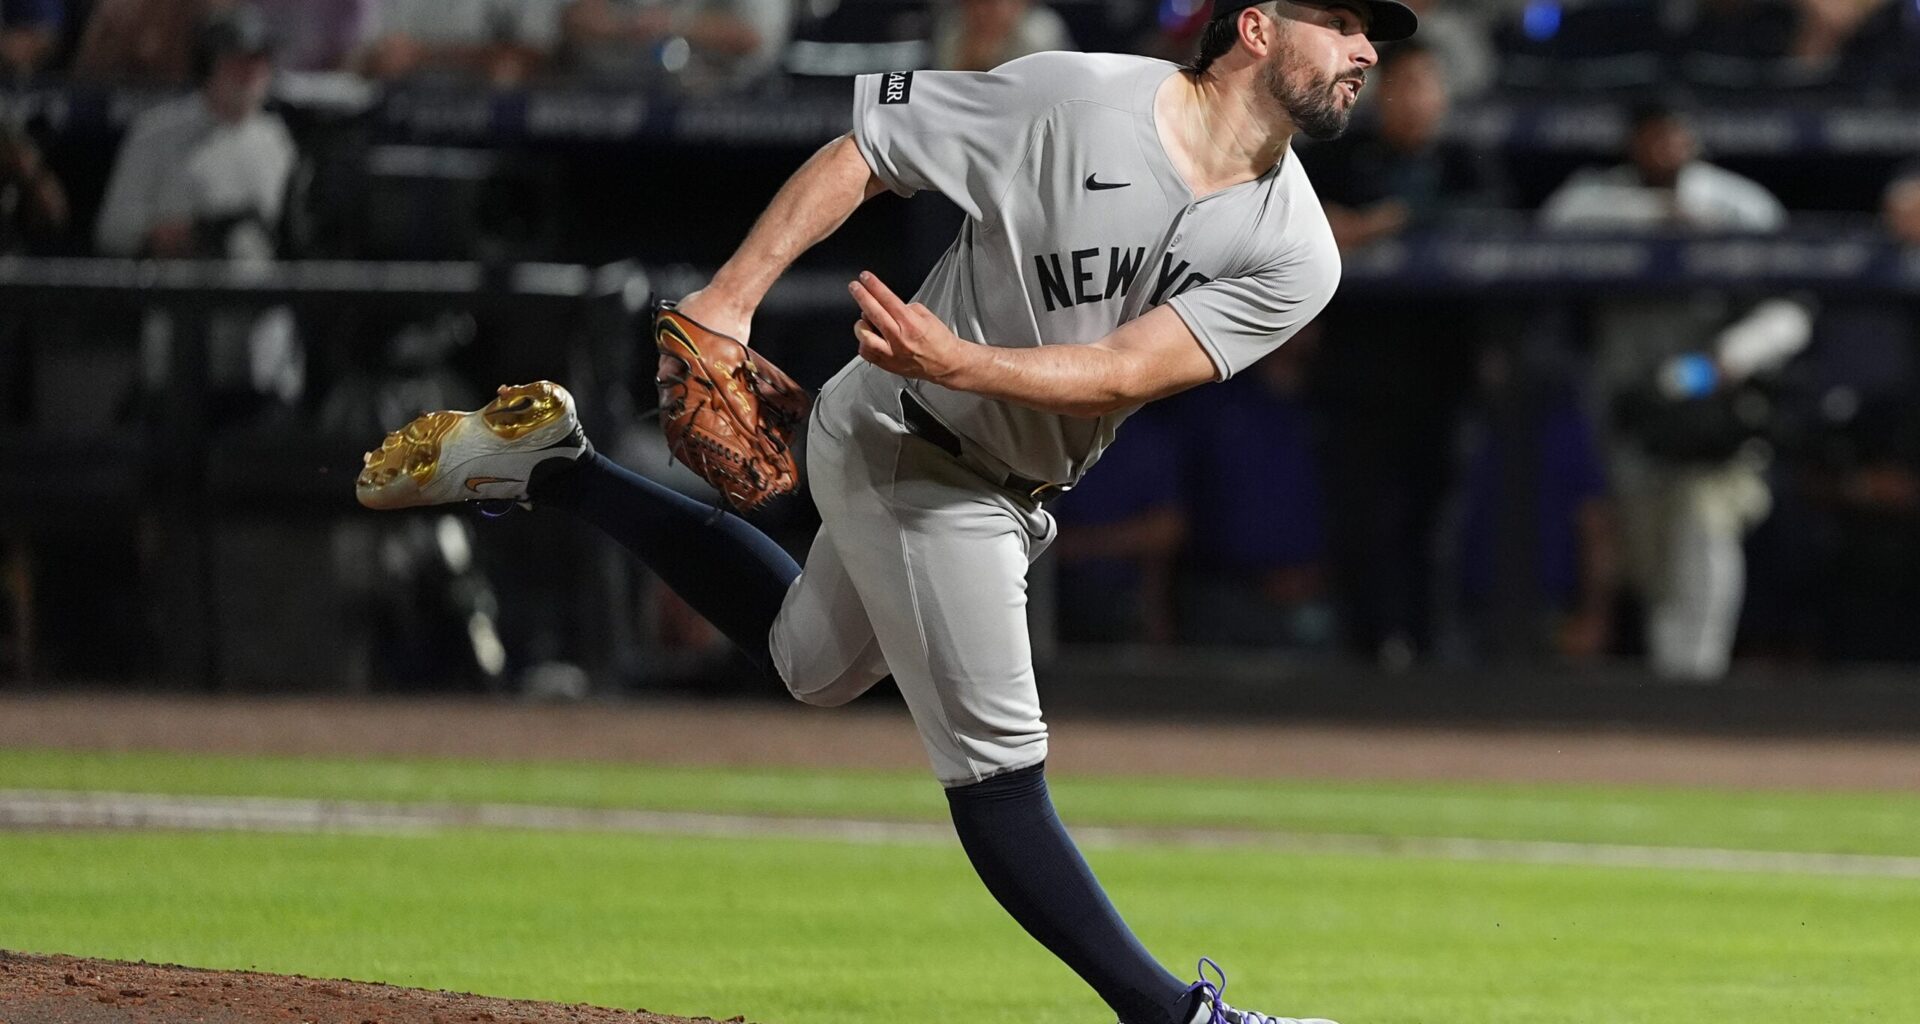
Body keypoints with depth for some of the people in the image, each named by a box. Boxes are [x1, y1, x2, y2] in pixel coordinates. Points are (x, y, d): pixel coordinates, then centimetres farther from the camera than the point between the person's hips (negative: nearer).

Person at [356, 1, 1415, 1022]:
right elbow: (857, 156, -15)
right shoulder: (1076, 98, -24)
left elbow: (1129, 372, -23)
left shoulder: (1295, 256, -12)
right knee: (997, 765, -7)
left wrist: (958, 363, -38)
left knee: (809, 663, 27)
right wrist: (731, 296, -23)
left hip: (1004, 492, 7)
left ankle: (559, 468, 34)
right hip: (906, 448, -7)